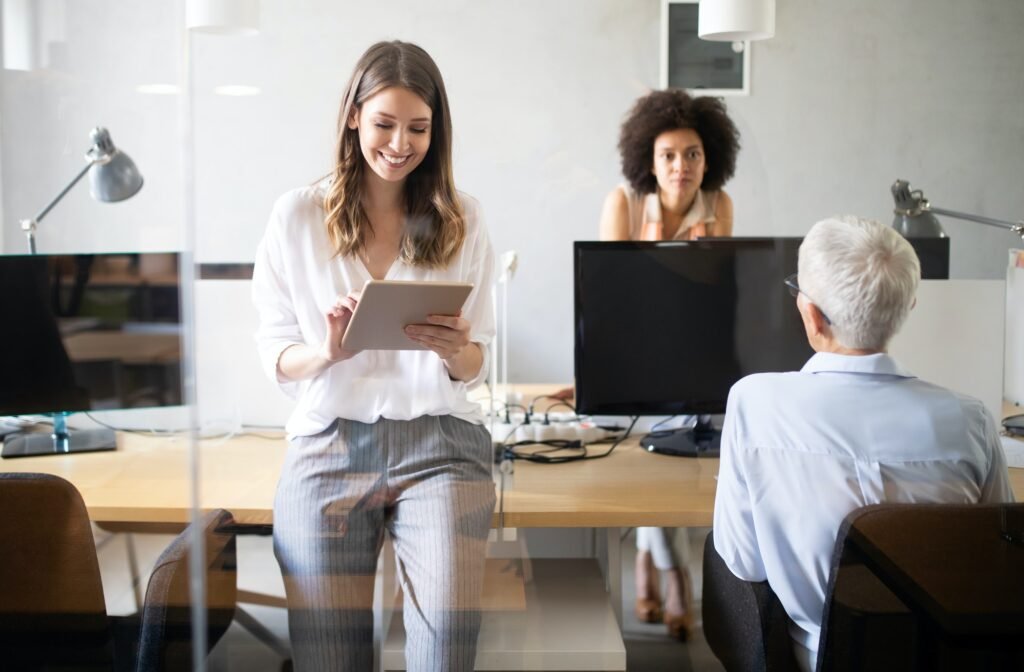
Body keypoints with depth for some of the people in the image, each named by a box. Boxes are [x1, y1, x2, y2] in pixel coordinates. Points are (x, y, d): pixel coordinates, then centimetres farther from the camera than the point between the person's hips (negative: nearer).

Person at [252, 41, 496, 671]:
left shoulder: (460, 218, 8)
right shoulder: (298, 215, 6)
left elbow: (475, 367, 11)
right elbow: (276, 358, 8)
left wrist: (454, 349, -13)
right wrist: (328, 351, -14)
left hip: (440, 440, 0)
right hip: (330, 443, 0)